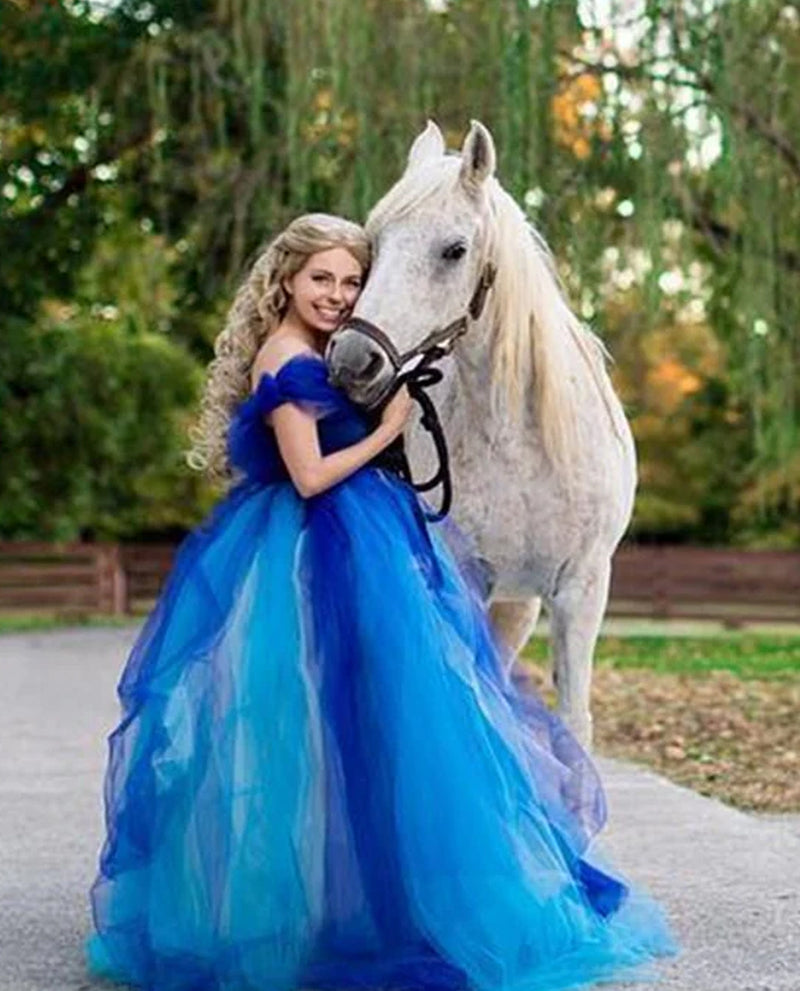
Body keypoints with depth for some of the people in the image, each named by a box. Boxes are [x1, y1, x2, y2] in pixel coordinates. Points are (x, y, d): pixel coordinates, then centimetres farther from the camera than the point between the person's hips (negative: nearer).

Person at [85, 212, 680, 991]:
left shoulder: (313, 358, 15)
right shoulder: (288, 362, -15)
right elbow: (310, 476, -19)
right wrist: (387, 428, -12)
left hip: (349, 544, 10)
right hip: (324, 558, -10)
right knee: (357, 717, -7)